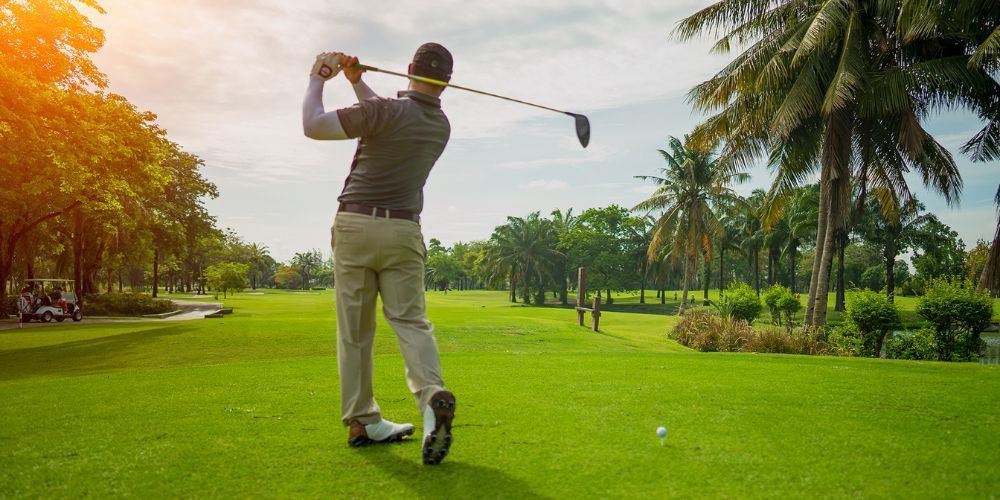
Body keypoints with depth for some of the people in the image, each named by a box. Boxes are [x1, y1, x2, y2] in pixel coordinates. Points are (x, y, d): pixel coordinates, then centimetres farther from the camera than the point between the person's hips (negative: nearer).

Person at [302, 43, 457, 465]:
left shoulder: (386, 111, -11)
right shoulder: (440, 126, 9)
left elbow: (312, 125, -9)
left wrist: (316, 81, 6)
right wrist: (357, 82, 26)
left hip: (355, 225, -3)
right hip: (403, 231, 3)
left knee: (354, 330, 5)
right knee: (410, 320, 1)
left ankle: (362, 421, 11)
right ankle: (432, 395, -25)